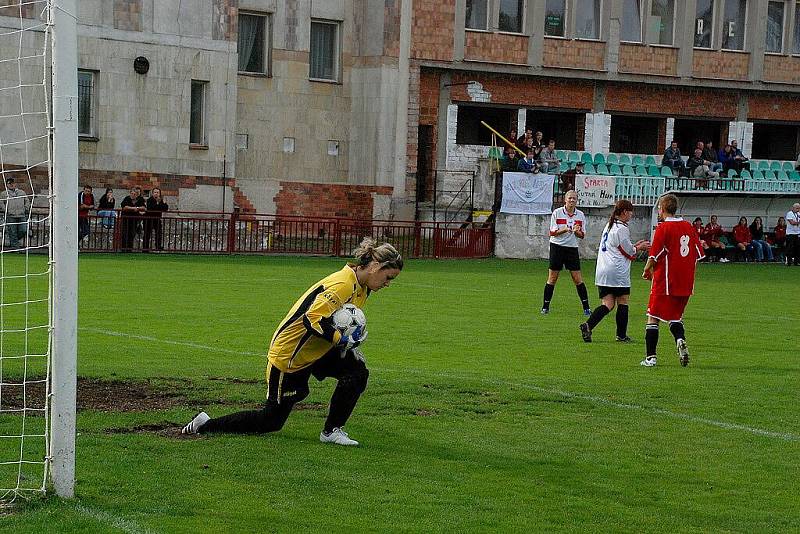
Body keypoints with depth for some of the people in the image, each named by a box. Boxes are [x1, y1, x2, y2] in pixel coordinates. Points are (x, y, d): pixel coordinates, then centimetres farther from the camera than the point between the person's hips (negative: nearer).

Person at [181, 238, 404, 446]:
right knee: (271, 421, 2)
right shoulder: (342, 284, -26)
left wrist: (351, 343, 2)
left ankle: (332, 431, -1)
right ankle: (205, 425, 16)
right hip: (287, 357, -9)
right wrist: (343, 340, -30)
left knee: (357, 371, -12)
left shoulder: (361, 288, 5)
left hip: (314, 352, 9)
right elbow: (312, 318, -32)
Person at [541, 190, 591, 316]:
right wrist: (564, 230, -22)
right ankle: (545, 307, 9)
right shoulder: (557, 213, -4)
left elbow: (582, 235, 6)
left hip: (572, 248, 2)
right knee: (552, 278, 0)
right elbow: (552, 233, -6)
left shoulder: (580, 215, 4)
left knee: (578, 279, -1)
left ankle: (586, 308, 3)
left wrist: (577, 231, -16)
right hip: (557, 247, -2)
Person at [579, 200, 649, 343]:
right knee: (622, 302, 5)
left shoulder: (609, 226, 18)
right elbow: (629, 252, -5)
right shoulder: (622, 228, -9)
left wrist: (634, 245, 24)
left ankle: (588, 325, -18)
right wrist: (639, 248, 14)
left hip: (602, 272, 8)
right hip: (618, 272, -8)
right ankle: (621, 335, 9)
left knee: (607, 304, 3)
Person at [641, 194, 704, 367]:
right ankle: (681, 340, -9)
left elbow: (654, 256, -14)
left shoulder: (663, 228, -10)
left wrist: (647, 271, 4)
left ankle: (651, 357, 3)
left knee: (653, 318, 5)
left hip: (664, 282, -6)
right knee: (675, 317, 19)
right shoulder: (688, 226, 7)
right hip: (685, 284, 6)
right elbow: (698, 255, 10)